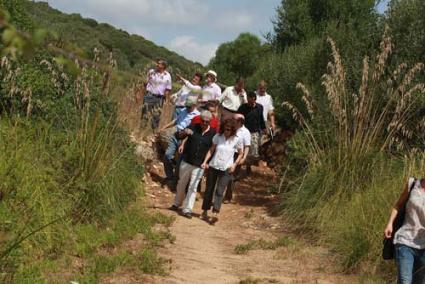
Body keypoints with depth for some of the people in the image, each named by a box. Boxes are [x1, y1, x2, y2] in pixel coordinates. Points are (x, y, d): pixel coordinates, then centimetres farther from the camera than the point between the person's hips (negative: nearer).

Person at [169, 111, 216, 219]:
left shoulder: (212, 133, -4)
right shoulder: (193, 128, -3)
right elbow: (181, 136, 0)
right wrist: (185, 132, -24)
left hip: (199, 166, -2)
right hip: (186, 162, 2)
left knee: (193, 187, -2)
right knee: (181, 184, 16)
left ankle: (187, 209, 3)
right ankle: (176, 204, 34)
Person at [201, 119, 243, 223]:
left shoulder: (236, 140, -5)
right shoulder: (218, 137, -2)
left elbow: (240, 154, 6)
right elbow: (211, 150, 3)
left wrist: (234, 164, -7)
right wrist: (205, 161, -8)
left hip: (226, 169, -2)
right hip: (213, 167, 2)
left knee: (219, 191, -11)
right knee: (209, 189, 10)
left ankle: (215, 213, -20)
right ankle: (205, 211, 21)